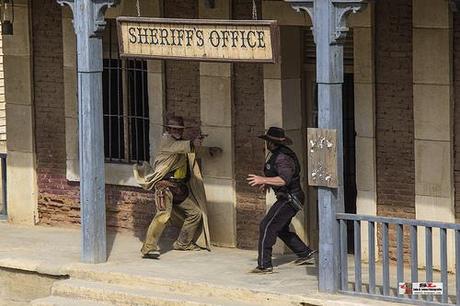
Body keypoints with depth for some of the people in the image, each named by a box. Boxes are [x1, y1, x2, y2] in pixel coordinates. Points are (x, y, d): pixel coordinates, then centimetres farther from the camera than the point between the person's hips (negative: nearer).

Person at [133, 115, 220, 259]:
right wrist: (192, 144, -44)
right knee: (164, 214, -26)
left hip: (180, 189, 9)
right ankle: (149, 248, -30)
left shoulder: (183, 144, 19)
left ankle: (182, 243, 27)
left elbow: (194, 151, 38)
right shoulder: (166, 140, -5)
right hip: (165, 185, -9)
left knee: (195, 213, 12)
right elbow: (176, 147, -27)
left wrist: (209, 150, 22)